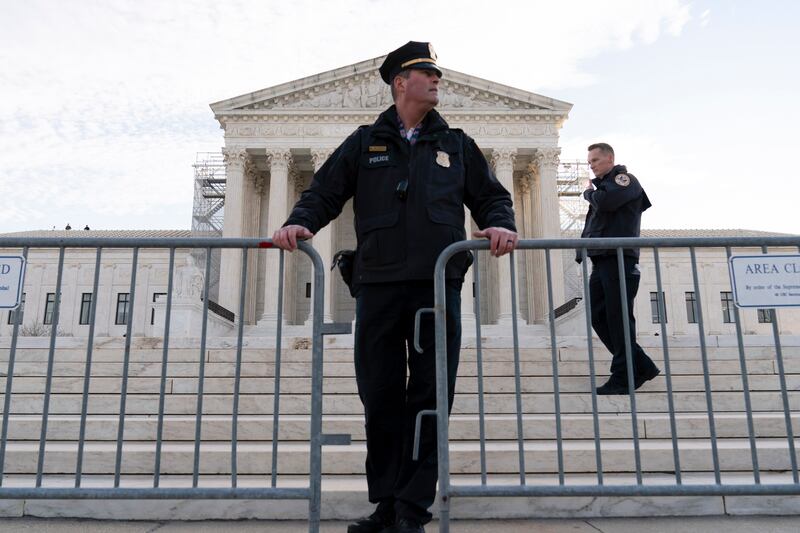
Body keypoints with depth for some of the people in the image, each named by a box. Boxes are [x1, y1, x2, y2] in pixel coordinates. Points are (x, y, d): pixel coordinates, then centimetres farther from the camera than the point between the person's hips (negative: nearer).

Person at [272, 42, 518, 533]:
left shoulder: (457, 145, 18)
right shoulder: (365, 143, 15)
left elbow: (492, 197, 18)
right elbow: (324, 193, 12)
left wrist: (501, 225, -4)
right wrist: (300, 223, -8)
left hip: (438, 287, 0)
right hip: (378, 287, 0)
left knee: (429, 397, -2)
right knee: (380, 397, 4)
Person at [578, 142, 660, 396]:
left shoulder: (625, 179, 1)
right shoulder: (601, 186, 26)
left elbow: (605, 201, -19)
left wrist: (589, 192, 2)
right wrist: (582, 253, 9)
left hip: (619, 259, -9)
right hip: (601, 260, 9)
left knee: (618, 318, -8)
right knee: (598, 316, 6)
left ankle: (622, 378, -3)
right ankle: (641, 367, 15)